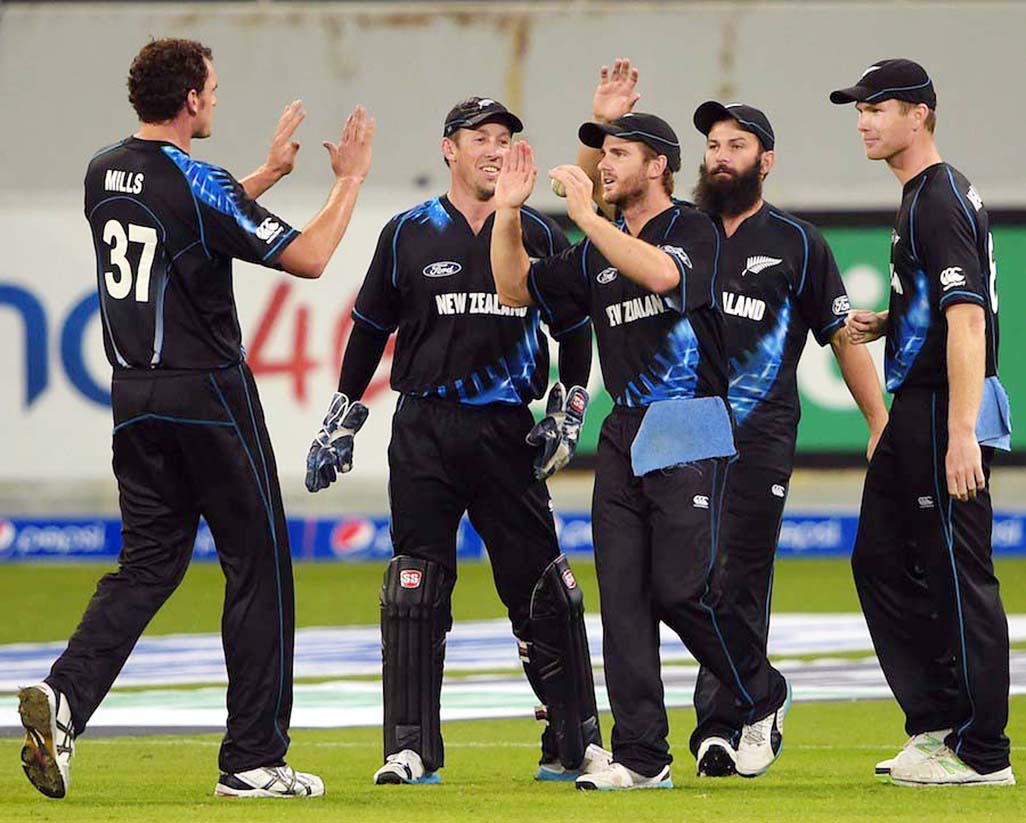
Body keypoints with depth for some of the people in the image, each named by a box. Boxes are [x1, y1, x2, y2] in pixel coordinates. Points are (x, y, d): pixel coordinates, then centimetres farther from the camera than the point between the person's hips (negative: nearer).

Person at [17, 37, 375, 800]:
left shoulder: (104, 174, 7)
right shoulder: (198, 183, -16)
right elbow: (307, 256, -15)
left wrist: (271, 172, 30)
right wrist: (350, 180, -1)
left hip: (135, 399, 7)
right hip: (209, 394, -7)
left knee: (149, 561, 10)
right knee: (257, 564, 4)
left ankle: (67, 692, -15)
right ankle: (254, 758, 4)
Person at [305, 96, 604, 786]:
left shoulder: (539, 236, 7)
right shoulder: (408, 235, 5)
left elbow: (574, 328, 16)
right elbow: (371, 328, 12)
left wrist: (568, 412, 7)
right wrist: (341, 420, 12)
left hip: (507, 432, 0)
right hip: (424, 432, 0)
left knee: (540, 586, 0)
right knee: (414, 589, -4)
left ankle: (576, 743, 7)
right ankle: (412, 750, 0)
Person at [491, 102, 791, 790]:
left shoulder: (694, 231, -5)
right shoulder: (598, 253, 17)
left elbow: (662, 274, -26)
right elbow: (517, 289, 20)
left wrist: (586, 214, -23)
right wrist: (508, 211, 7)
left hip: (690, 433, -7)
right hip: (624, 436, 7)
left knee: (681, 588, -13)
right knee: (623, 596, 0)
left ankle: (764, 697, 12)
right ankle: (641, 755, 1)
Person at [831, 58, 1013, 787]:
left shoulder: (942, 200, -15)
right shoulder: (920, 197, 17)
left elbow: (967, 317, -24)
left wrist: (961, 435, -31)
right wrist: (884, 324, 9)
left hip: (947, 409, -11)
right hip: (916, 410, 11)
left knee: (959, 574, -8)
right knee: (882, 561, 15)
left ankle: (982, 753, -5)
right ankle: (936, 725, 19)